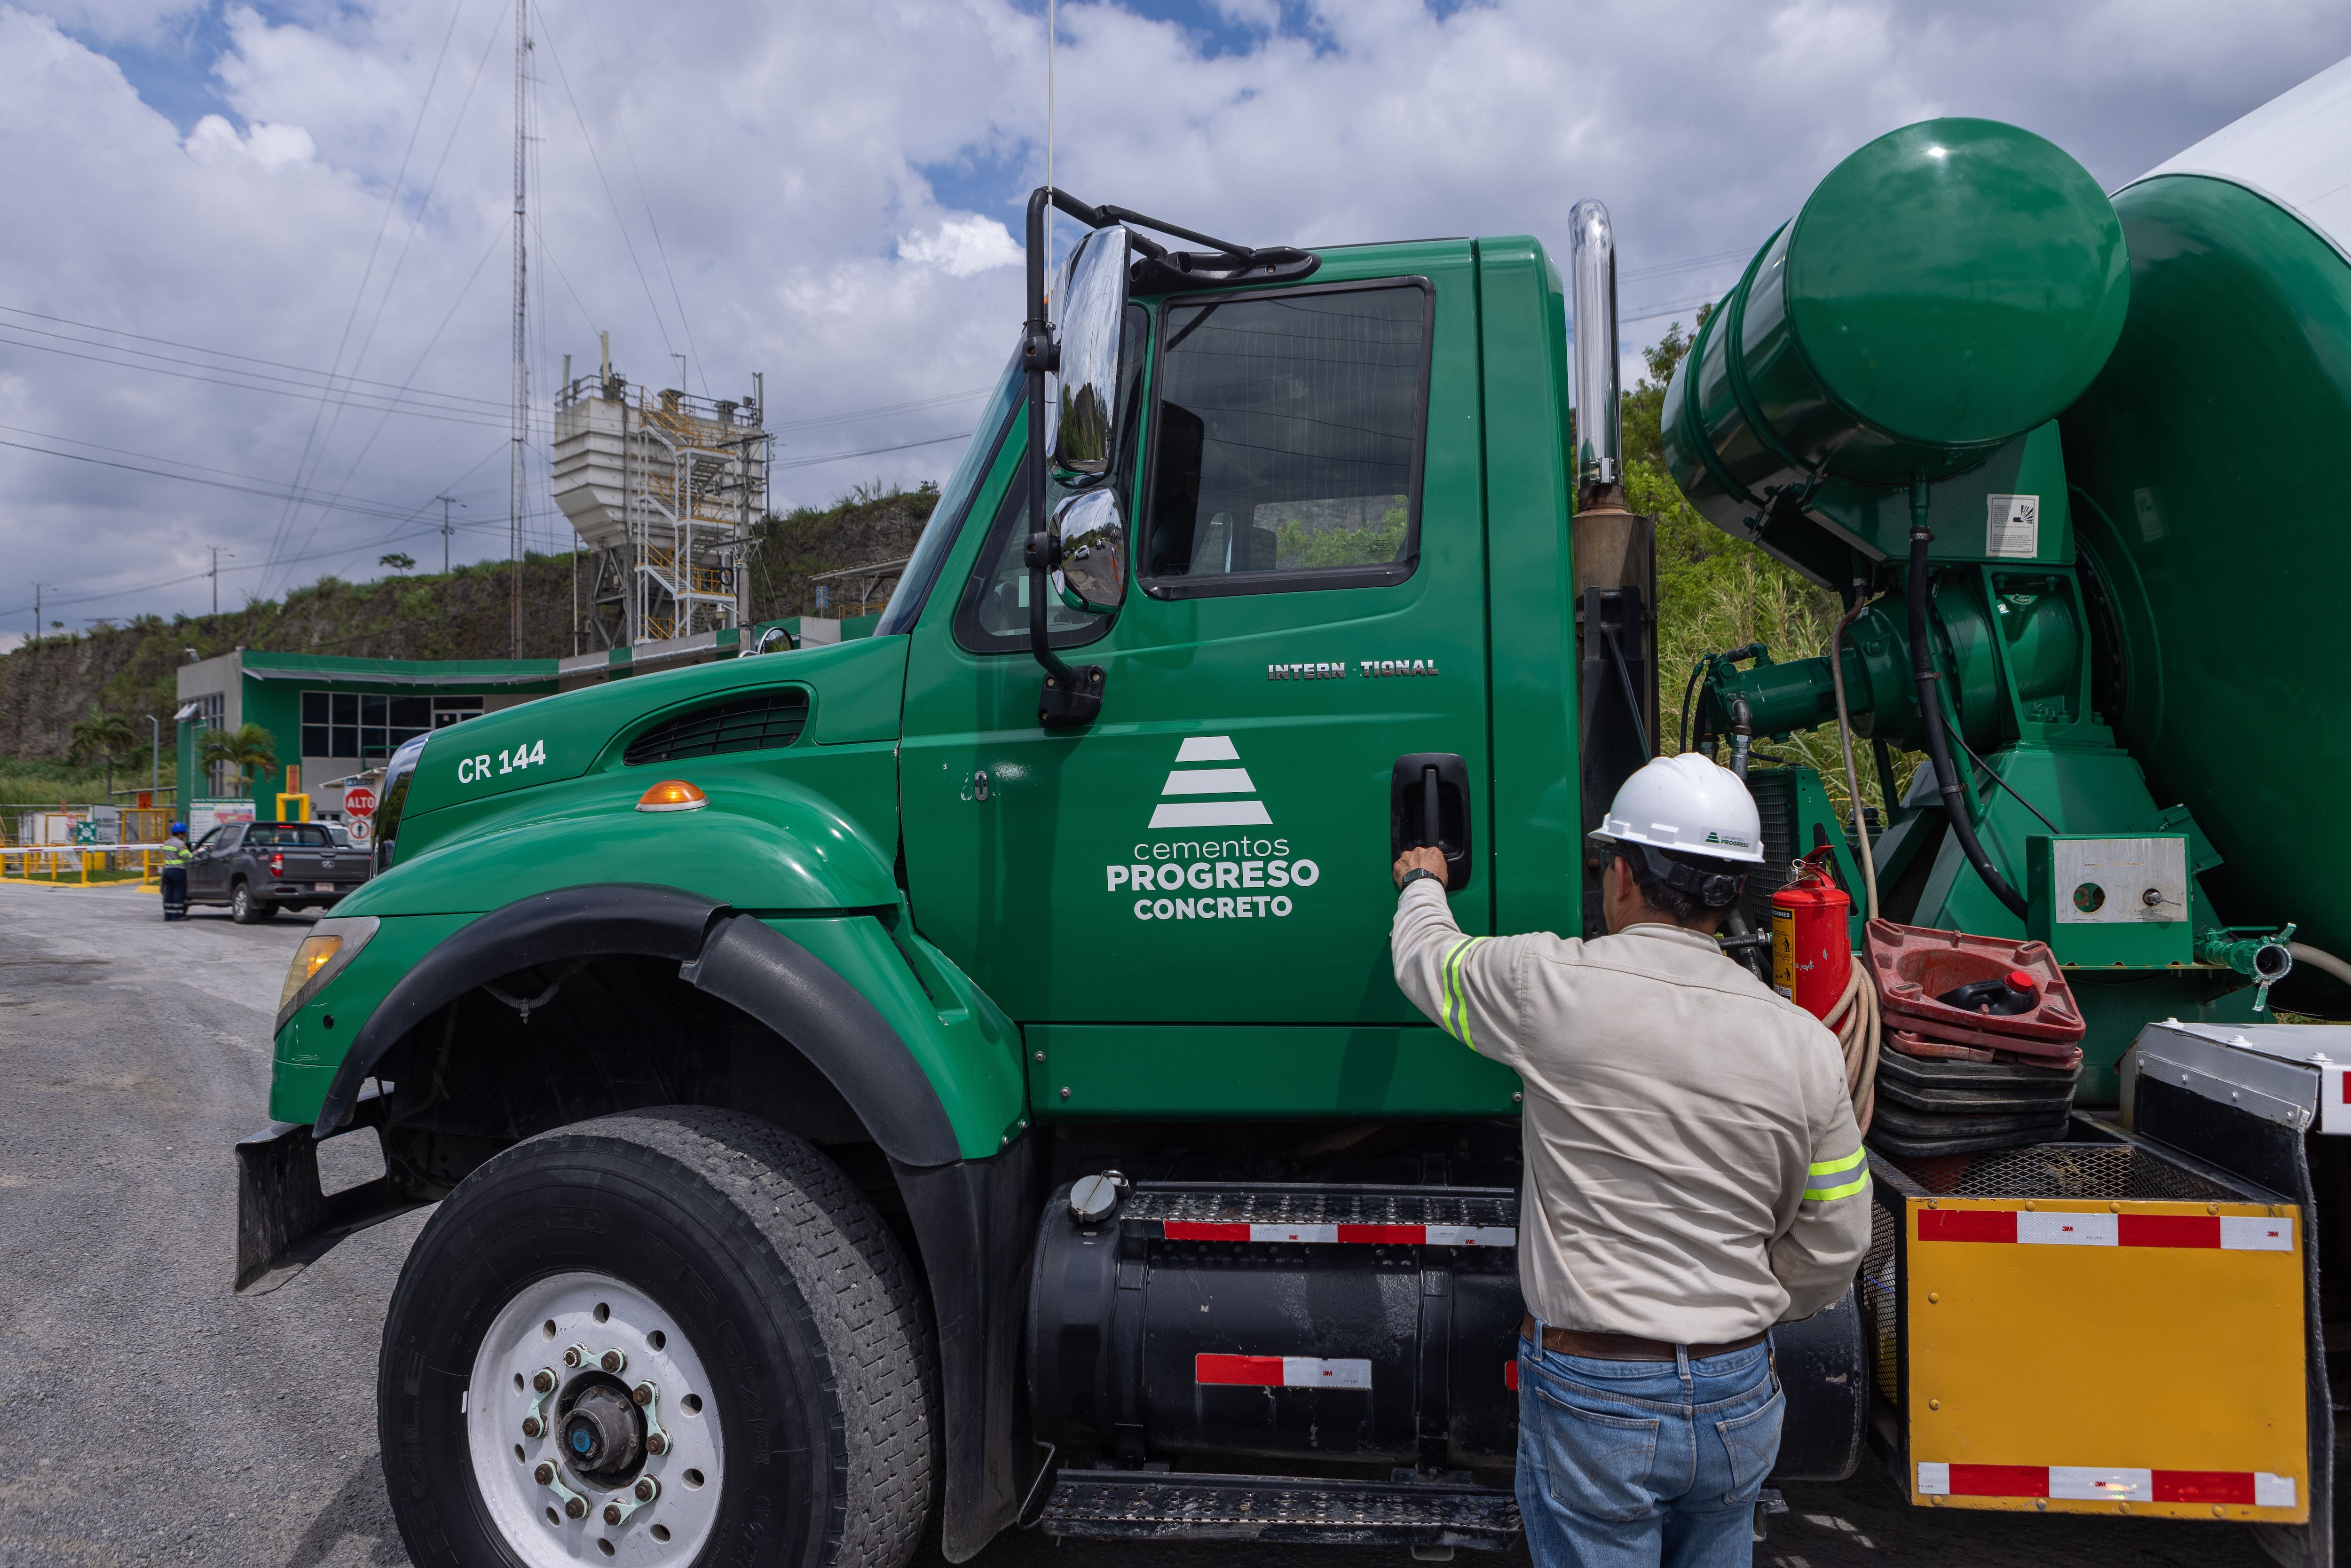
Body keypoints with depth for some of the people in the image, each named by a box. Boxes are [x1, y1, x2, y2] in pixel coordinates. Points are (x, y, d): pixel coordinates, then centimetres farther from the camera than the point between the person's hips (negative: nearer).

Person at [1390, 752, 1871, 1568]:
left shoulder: (1554, 986, -16)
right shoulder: (1805, 1043, -5)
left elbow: (1426, 958, 5)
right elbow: (1831, 1253, 3)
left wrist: (1421, 883, 27)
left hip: (1595, 1404, -4)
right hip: (1740, 1400, 4)